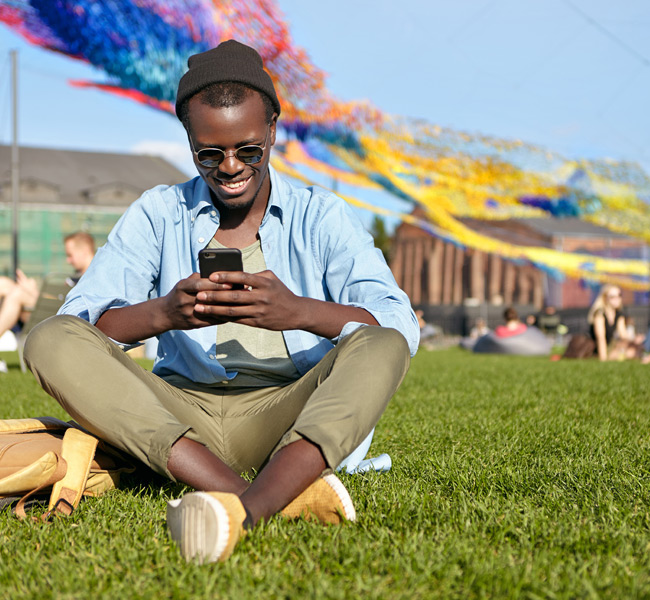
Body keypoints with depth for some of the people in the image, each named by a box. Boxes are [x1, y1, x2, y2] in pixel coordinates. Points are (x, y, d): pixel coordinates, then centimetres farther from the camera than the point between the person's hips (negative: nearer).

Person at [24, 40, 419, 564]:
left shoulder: (322, 218, 5)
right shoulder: (158, 214, 9)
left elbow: (402, 325, -10)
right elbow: (79, 321, -3)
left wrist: (299, 311, -30)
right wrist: (161, 313, -25)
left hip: (285, 414, -1)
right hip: (180, 414, 2)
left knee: (383, 346, -26)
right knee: (51, 342, -22)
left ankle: (246, 506, -50)